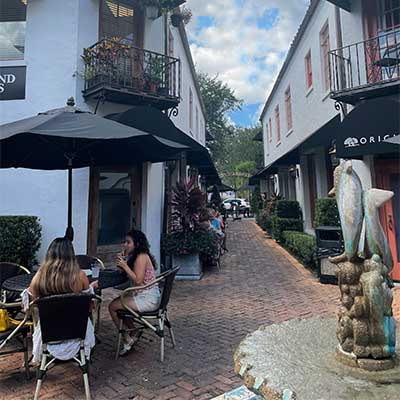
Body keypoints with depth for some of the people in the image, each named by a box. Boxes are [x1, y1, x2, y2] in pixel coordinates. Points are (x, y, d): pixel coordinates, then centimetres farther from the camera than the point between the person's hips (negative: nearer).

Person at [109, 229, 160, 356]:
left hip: (148, 299, -10)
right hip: (143, 295, 10)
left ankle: (127, 340, 10)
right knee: (116, 302, 21)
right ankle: (133, 332, 25)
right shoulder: (134, 256, 11)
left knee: (112, 306, -5)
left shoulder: (141, 257, -18)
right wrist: (122, 263, -3)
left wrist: (125, 265, -21)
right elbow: (128, 274, 12)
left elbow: (138, 280, -24)